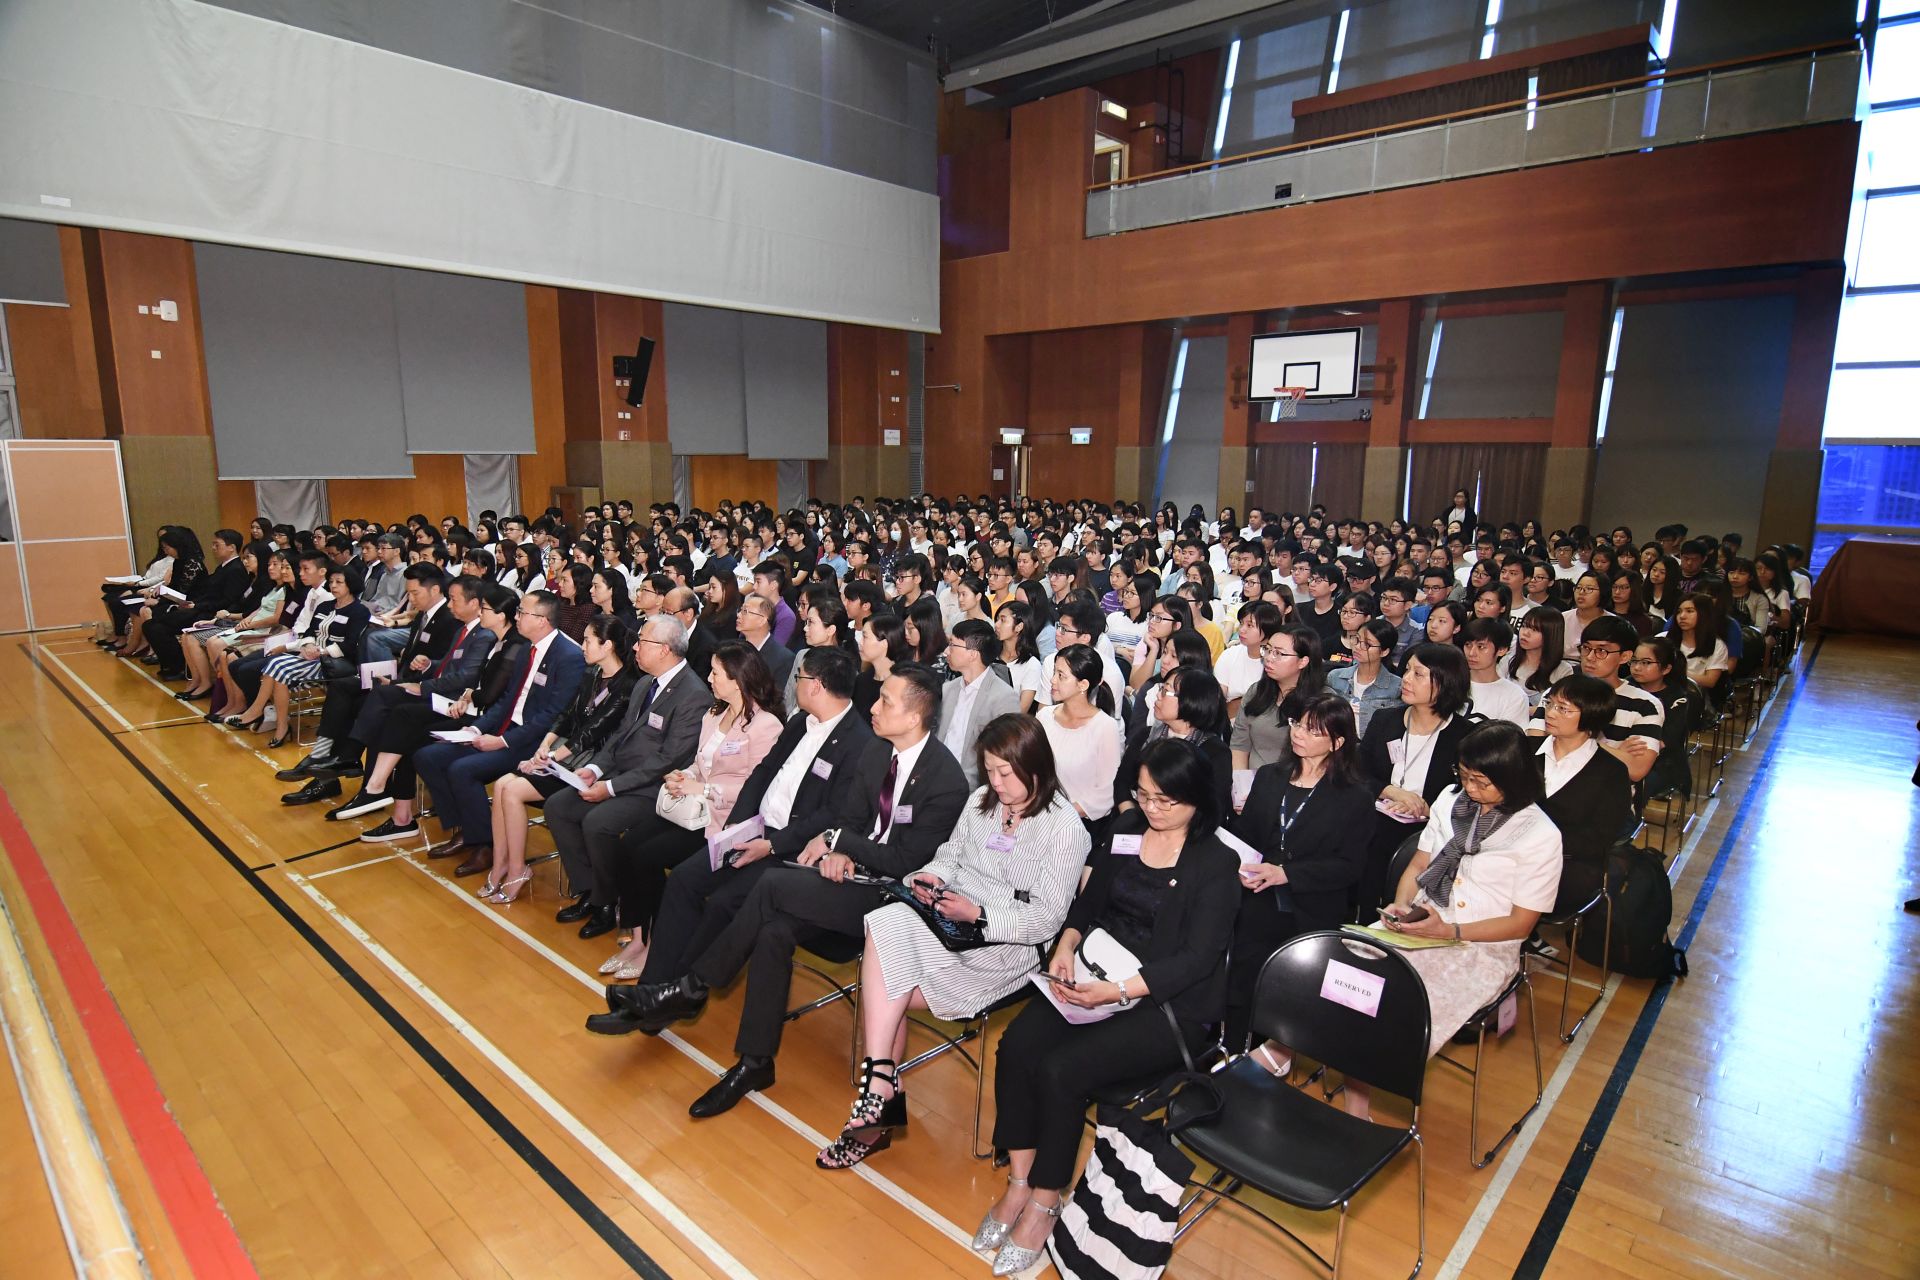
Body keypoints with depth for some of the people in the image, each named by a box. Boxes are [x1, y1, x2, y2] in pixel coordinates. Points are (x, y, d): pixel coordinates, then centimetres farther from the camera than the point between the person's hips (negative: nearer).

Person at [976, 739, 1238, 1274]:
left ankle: (1044, 1204, -1)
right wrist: (1066, 944, -9)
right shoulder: (1125, 832, 6)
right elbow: (1087, 901, 13)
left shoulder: (1216, 864, -10)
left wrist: (1118, 990, -25)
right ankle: (1018, 1182, -2)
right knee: (1017, 1046, -18)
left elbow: (1197, 958, -14)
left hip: (1169, 1004, -5)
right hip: (1093, 977, 5)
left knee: (1062, 1069, -23)